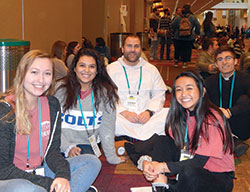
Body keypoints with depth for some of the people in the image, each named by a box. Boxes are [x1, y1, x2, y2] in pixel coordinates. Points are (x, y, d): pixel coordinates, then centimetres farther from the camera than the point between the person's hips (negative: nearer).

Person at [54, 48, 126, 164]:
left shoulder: (105, 92, 1)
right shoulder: (61, 88, -1)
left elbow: (107, 127, 3)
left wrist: (112, 157, 2)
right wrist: (67, 147, -13)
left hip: (86, 146, 2)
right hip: (60, 145, -2)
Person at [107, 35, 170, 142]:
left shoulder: (151, 69, 18)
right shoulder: (111, 69, 9)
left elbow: (159, 94, 12)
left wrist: (149, 111, -9)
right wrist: (124, 112, -16)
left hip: (146, 117, 3)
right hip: (121, 117, -2)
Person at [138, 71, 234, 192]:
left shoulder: (212, 119, -21)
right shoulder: (180, 115, 0)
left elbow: (199, 161, -24)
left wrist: (163, 166, -29)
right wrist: (147, 161, -22)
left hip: (219, 178, -6)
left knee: (189, 171, -37)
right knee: (162, 141, -7)